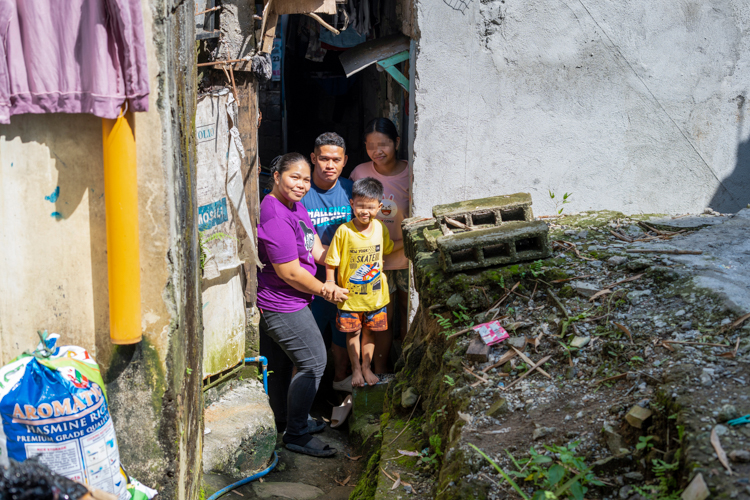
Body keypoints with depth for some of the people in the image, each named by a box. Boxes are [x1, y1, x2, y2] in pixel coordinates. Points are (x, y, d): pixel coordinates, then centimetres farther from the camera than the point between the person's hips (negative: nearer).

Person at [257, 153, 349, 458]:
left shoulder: (295, 206, 8)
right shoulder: (275, 217, -25)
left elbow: (316, 250, 13)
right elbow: (289, 272, -23)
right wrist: (325, 290, -9)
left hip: (279, 302, 10)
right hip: (282, 305, -10)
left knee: (280, 363, 20)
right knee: (313, 361, -4)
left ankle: (285, 421, 37)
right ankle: (296, 435, 7)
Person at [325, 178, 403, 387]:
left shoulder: (380, 228, -4)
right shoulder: (344, 231, -18)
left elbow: (388, 248, 16)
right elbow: (331, 261, -11)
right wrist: (330, 282, -15)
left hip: (375, 292, 3)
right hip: (350, 293, -3)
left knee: (370, 331, 16)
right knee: (352, 332, 12)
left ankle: (367, 366, 35)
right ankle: (355, 368, 31)